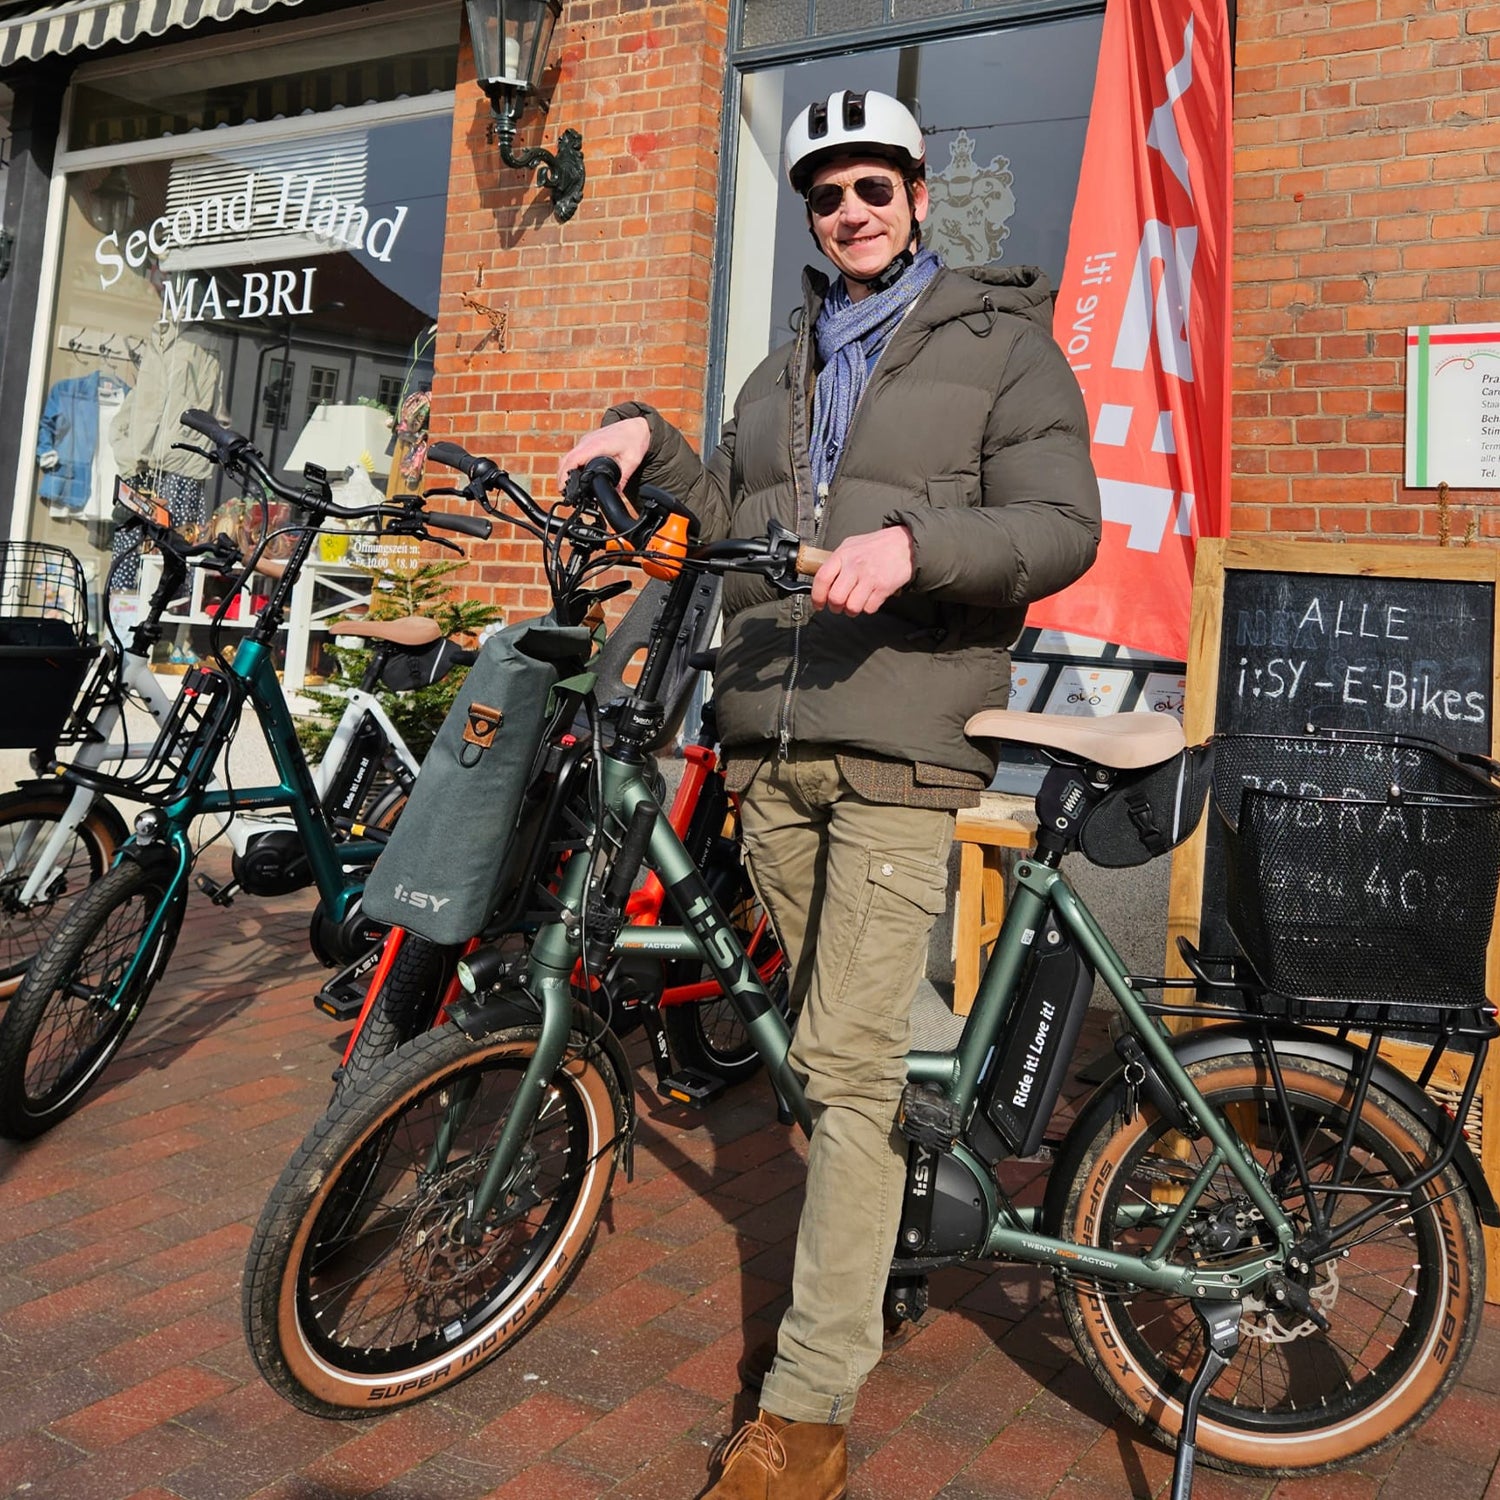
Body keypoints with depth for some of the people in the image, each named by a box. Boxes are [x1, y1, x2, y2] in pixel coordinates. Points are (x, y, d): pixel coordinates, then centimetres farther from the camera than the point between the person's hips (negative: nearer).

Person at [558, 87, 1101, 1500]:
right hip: (770, 742, 6)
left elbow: (1062, 526, -6)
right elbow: (730, 517, 24)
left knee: (850, 1060, -10)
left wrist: (913, 542, -23)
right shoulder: (783, 368, 26)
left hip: (900, 746, -6)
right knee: (828, 1037, 13)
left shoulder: (1003, 343, 6)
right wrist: (649, 439, 6)